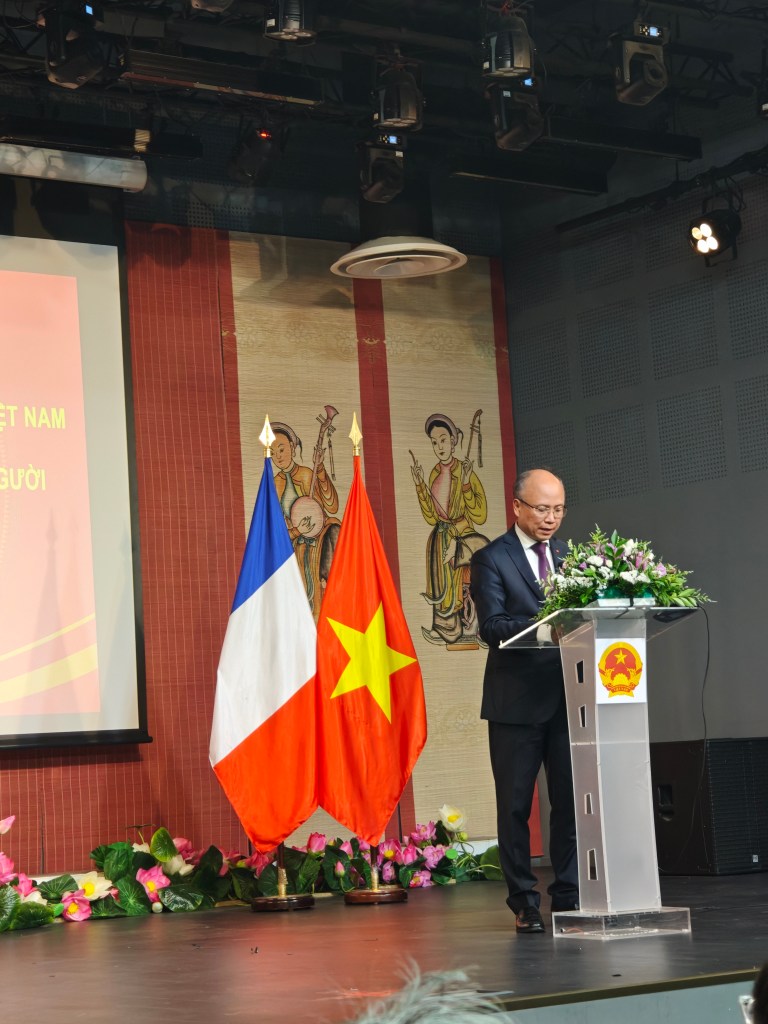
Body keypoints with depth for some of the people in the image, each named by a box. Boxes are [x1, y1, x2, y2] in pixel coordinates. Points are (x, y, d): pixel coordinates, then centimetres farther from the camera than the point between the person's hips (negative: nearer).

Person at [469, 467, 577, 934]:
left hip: (567, 697, 4)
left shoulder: (570, 556, 15)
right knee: (516, 804, 4)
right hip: (517, 700, -4)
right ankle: (524, 903, 12)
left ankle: (570, 896, 13)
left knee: (571, 800, 4)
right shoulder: (491, 560, -3)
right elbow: (492, 627, -14)